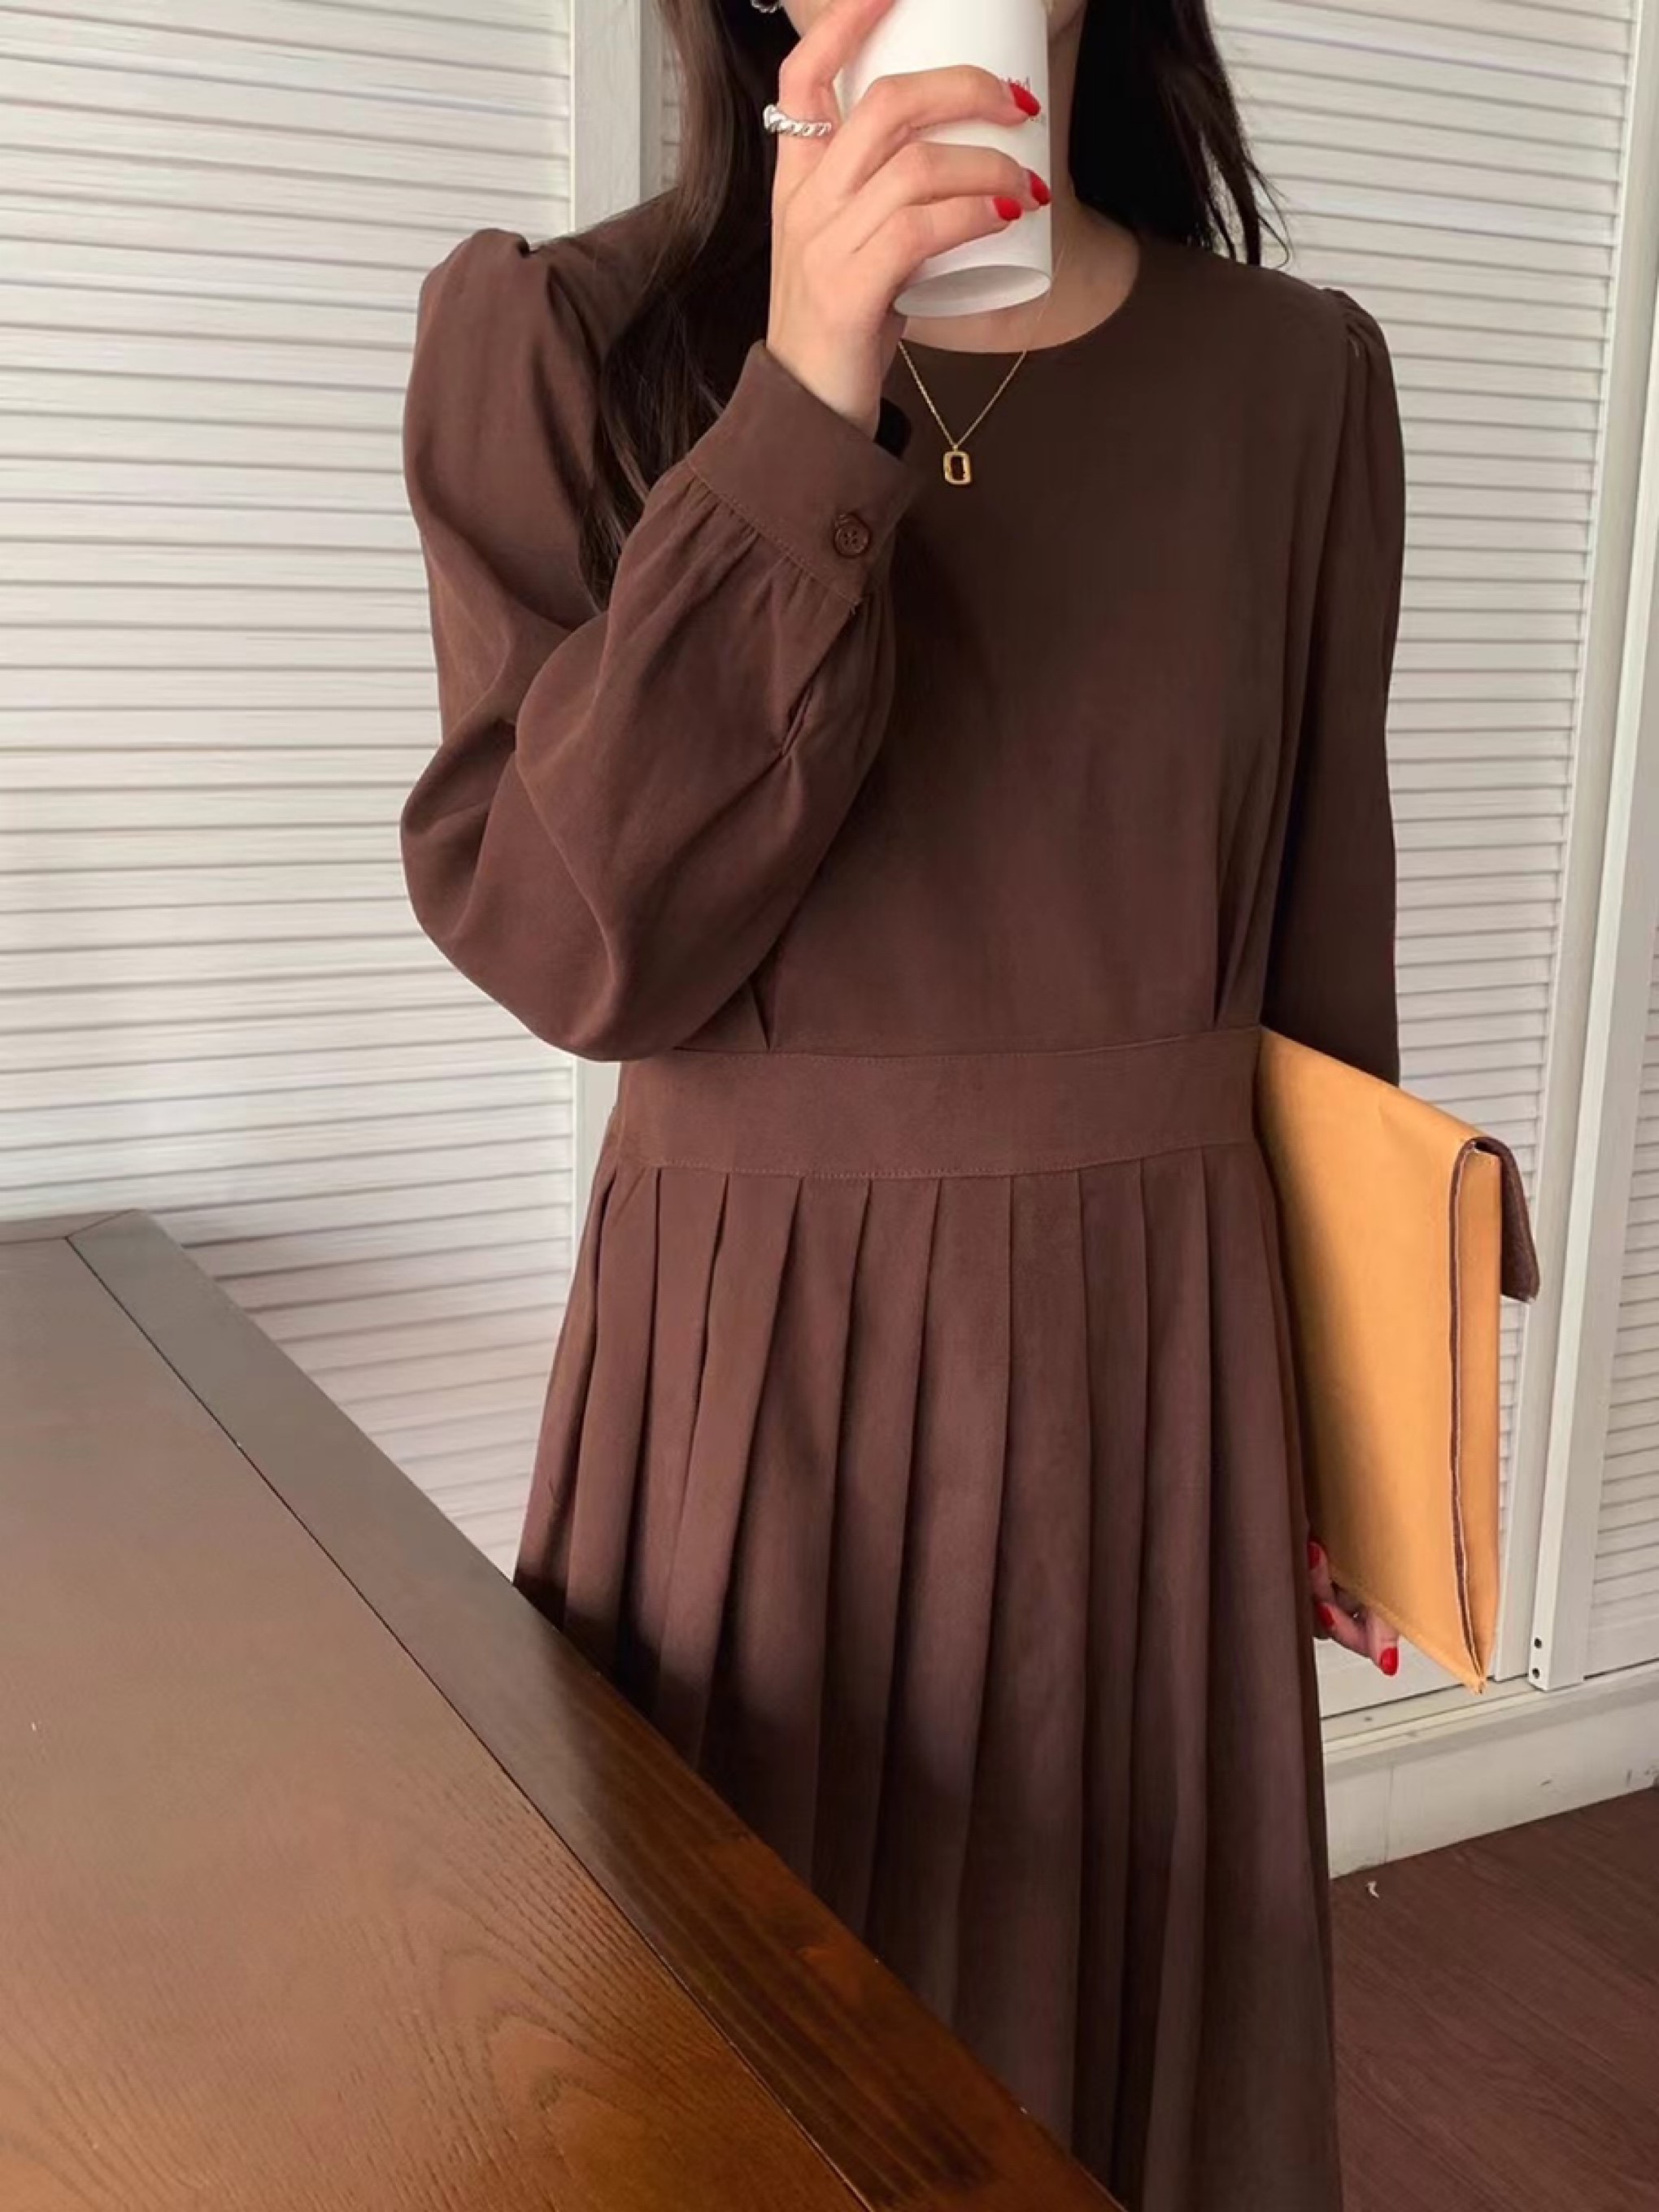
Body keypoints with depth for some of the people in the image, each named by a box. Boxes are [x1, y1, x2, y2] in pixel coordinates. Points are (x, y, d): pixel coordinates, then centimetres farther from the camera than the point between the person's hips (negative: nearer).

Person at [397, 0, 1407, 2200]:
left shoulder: (1295, 378, 1)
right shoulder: (570, 337, -6)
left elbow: (1321, 941, 7)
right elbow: (565, 932, -15)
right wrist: (805, 418, -23)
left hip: (1161, 1344, 2)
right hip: (757, 1347, -1)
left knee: (1140, 2001, 17)